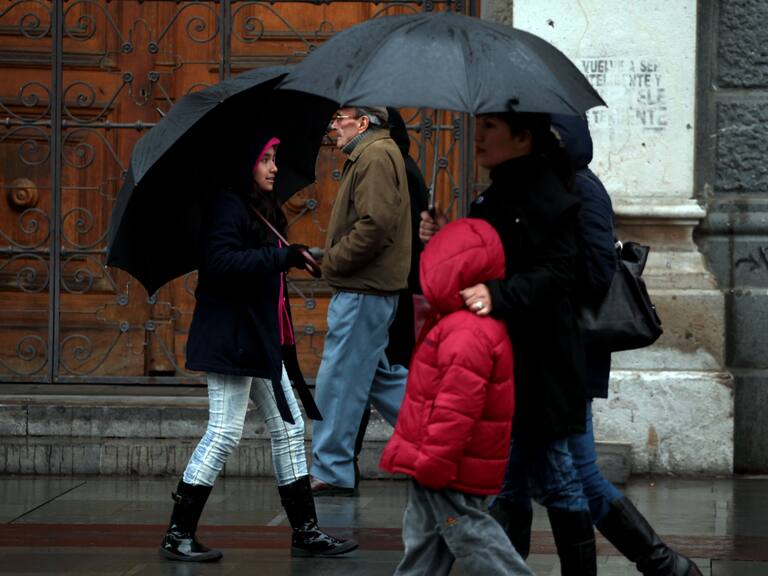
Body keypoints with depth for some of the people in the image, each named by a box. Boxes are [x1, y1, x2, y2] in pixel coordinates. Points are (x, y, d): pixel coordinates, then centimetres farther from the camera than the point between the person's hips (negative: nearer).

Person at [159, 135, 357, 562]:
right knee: (225, 431, -8)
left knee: (289, 428, 10)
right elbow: (221, 261, -27)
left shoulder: (259, 209, 16)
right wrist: (282, 257, -26)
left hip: (261, 341, 10)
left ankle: (305, 531, 16)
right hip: (232, 339, -10)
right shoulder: (228, 206, -13)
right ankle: (178, 534, 0)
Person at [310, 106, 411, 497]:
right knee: (381, 374, 16)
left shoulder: (376, 157, -14)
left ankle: (331, 472, 0)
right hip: (368, 288, 11)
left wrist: (333, 260, -15)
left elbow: (375, 224, -25)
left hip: (363, 291, -11)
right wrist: (334, 261, 12)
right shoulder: (369, 155, 20)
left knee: (338, 380, -5)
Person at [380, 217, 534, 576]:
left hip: (450, 467, -11)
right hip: (437, 464, 11)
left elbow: (458, 406, -29)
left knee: (468, 534, -4)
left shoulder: (468, 334, -25)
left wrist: (434, 462, -24)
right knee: (423, 535, 15)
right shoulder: (469, 324, 12)